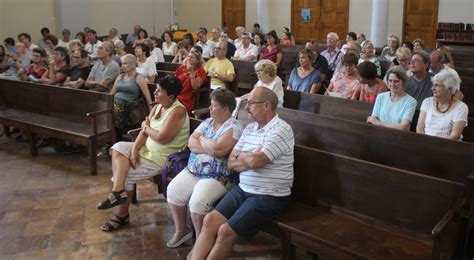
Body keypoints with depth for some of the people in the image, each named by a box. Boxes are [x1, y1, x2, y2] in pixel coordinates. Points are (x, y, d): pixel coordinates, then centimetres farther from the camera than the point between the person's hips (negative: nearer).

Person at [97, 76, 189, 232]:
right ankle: (118, 191, -16)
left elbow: (161, 138, -28)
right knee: (118, 148, -3)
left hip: (163, 158, -9)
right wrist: (134, 150, -13)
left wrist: (146, 128, -9)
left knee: (126, 174, -8)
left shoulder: (177, 111, -22)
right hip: (147, 149, 9)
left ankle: (122, 215, 12)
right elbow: (145, 131, 3)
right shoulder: (157, 107, 5)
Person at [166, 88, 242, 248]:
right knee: (173, 191, -8)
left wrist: (202, 139, -6)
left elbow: (217, 150, -24)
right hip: (193, 170, 8)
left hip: (218, 177, -8)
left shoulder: (233, 127, -11)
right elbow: (191, 143, 2)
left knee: (197, 202, -26)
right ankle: (181, 230, 12)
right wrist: (210, 148, -14)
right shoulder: (207, 122, 12)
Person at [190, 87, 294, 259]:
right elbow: (231, 163, 7)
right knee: (210, 220, -10)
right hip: (243, 189, 7)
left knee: (226, 232, -16)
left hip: (269, 197, -7)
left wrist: (240, 155, -3)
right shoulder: (250, 128, 11)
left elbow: (254, 161, -25)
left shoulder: (281, 129, -14)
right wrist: (250, 160, -12)